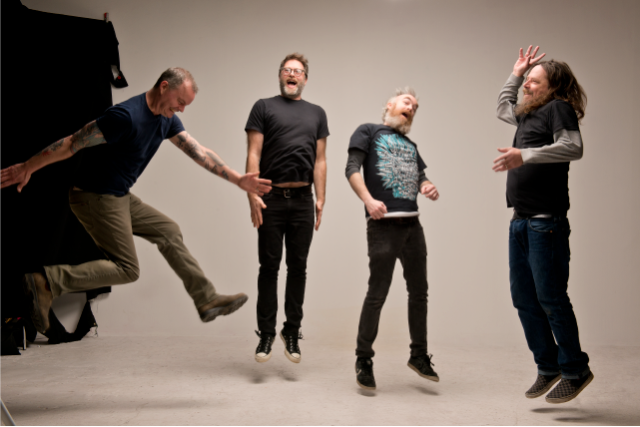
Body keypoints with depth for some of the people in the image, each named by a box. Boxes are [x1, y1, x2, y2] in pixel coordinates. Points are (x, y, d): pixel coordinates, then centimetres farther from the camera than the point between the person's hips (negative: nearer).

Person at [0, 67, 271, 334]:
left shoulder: (166, 119, 5)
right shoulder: (127, 116, -24)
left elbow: (198, 152, 5)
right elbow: (72, 143, -21)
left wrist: (239, 180, 1)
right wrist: (27, 168, -15)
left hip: (120, 198, 9)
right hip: (96, 198, -9)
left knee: (168, 231, 10)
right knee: (126, 269, -6)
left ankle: (207, 301, 16)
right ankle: (47, 281, -8)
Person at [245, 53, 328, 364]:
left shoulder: (317, 113, 17)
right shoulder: (264, 107, 8)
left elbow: (320, 160, 13)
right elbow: (253, 155, 0)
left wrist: (320, 199, 4)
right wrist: (253, 195, -10)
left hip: (302, 200, 3)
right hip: (271, 199, -2)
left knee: (298, 267, 6)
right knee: (269, 266, 2)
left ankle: (292, 331, 17)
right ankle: (266, 333, 10)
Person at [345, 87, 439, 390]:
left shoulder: (411, 145, 25)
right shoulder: (368, 131, 8)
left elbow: (421, 177, 21)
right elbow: (352, 169, -4)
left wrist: (429, 188, -4)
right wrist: (368, 200, -19)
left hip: (412, 225, 6)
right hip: (383, 225, -6)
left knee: (419, 291, 10)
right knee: (377, 294, -5)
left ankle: (419, 355, 24)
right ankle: (363, 360, 8)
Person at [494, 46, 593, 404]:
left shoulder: (558, 108, -5)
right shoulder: (529, 114, 20)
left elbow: (573, 147, -22)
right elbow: (502, 109, 41)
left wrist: (525, 155, -29)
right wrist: (516, 73, 31)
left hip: (546, 222, -9)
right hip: (521, 221, 9)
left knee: (550, 298, -6)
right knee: (524, 299, 11)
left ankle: (575, 370, 9)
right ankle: (549, 367, 22)